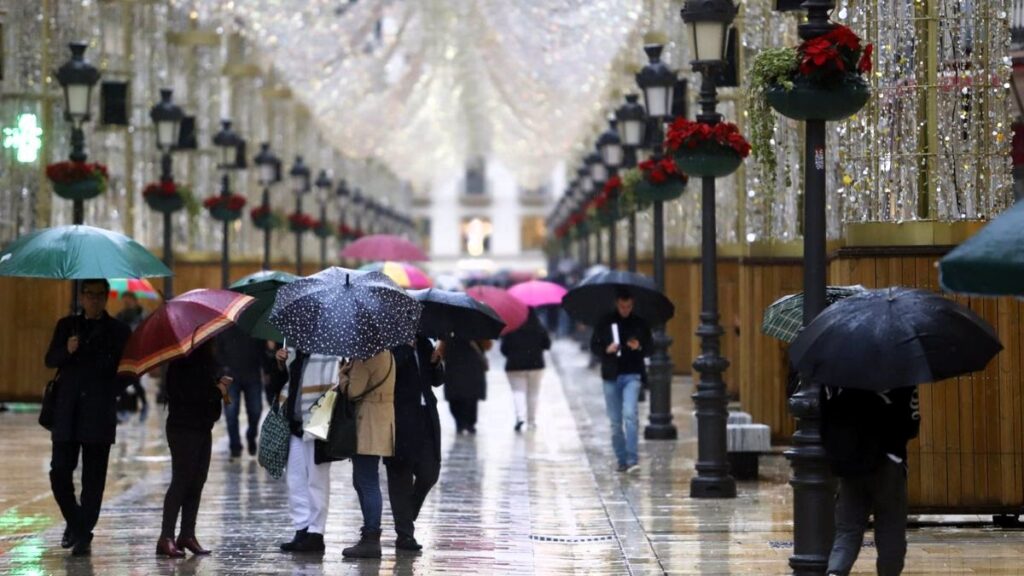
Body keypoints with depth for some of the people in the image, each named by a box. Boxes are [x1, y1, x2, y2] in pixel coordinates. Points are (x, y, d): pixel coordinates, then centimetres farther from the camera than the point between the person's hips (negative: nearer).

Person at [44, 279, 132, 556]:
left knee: (93, 478, -1)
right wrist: (67, 351, -14)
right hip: (67, 412, 2)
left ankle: (84, 535, 6)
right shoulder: (67, 325, 11)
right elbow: (50, 360, 6)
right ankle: (74, 522, 20)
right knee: (59, 471, -3)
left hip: (99, 414, -2)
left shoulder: (119, 331, 4)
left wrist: (110, 391, -10)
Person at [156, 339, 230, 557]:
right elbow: (188, 392, -22)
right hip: (184, 427, -8)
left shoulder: (209, 362, 13)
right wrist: (217, 391, -12)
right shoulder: (182, 363, -12)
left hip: (203, 427, 8)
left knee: (197, 482, 6)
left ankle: (187, 534, 11)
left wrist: (222, 383, -1)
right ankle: (166, 537, -10)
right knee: (181, 480, -10)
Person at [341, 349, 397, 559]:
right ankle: (370, 533, 21)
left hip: (368, 423, -10)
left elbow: (354, 391, -18)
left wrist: (342, 374, -3)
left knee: (367, 482, -8)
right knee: (362, 481, 18)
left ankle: (371, 539, -8)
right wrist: (348, 371, 9)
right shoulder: (386, 353, 13)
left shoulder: (365, 357, -17)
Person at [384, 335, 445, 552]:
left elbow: (437, 380, 14)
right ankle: (404, 534, 5)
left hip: (425, 418, 6)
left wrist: (436, 361, -4)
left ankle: (407, 519, 24)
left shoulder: (422, 343, 15)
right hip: (400, 420, -6)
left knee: (429, 474, 2)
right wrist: (407, 345, -18)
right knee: (401, 476, 0)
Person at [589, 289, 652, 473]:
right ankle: (622, 460, 18)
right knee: (615, 422, 7)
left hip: (632, 375, -2)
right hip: (611, 376, 2)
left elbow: (650, 349, 8)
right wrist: (607, 350, -13)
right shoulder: (605, 323, 4)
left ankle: (632, 459, -21)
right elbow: (594, 347, 7)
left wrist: (639, 347, -13)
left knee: (630, 414, -19)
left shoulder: (640, 324, 4)